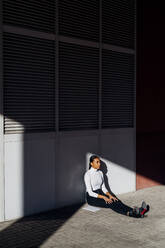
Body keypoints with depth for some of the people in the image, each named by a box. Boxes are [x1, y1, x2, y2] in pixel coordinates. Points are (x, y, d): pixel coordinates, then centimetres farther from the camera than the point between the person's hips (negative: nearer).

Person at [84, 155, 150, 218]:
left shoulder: (100, 173, 7)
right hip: (91, 197, -6)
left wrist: (109, 195, -12)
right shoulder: (87, 174, -16)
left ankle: (138, 211, -46)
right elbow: (90, 192, -20)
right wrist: (103, 197, -29)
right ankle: (129, 213, -56)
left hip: (100, 193, 6)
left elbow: (103, 188, 8)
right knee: (110, 203, -33)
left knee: (116, 200, -24)